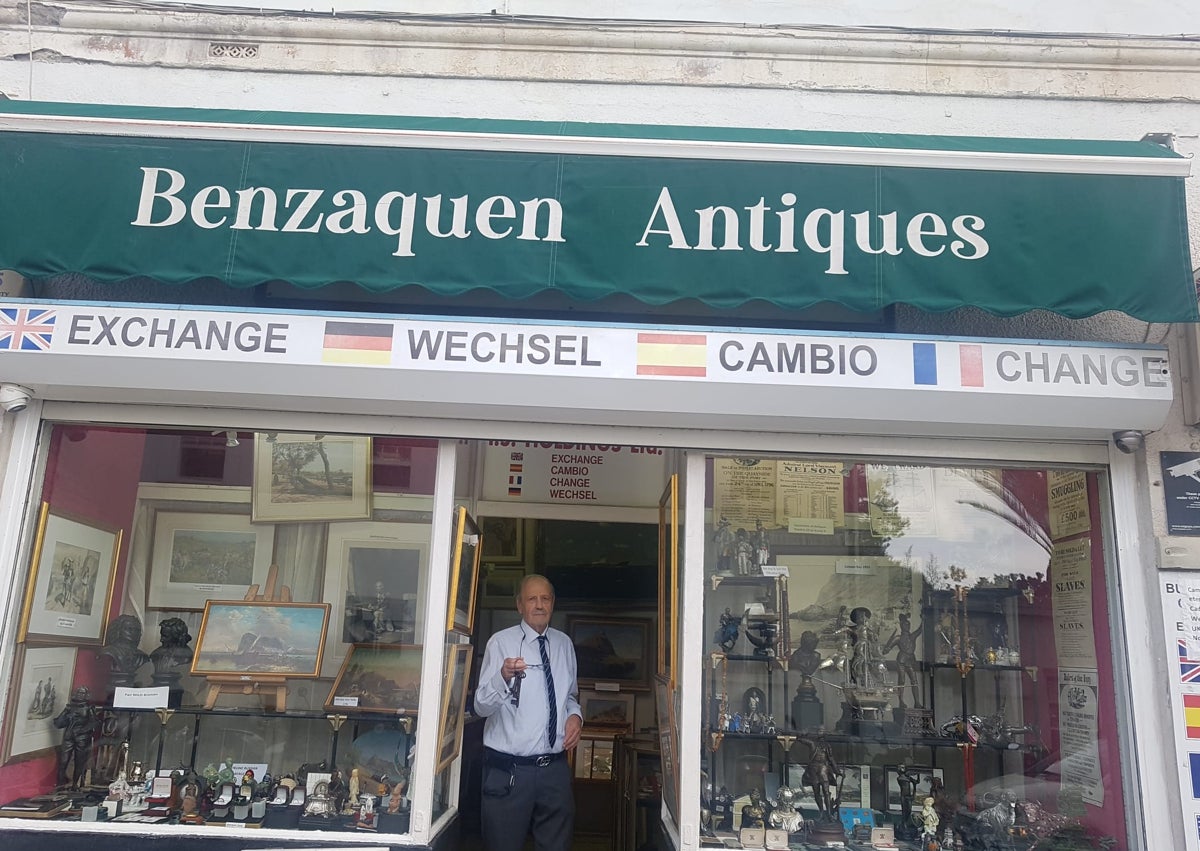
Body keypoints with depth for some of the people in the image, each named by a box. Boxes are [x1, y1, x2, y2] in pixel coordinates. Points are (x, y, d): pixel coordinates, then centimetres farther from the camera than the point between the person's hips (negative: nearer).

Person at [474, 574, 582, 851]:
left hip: (555, 768, 4)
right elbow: (481, 706, -15)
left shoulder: (564, 644, 8)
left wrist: (575, 714, -1)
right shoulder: (500, 642, -7)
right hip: (508, 769, -4)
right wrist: (503, 677, -34)